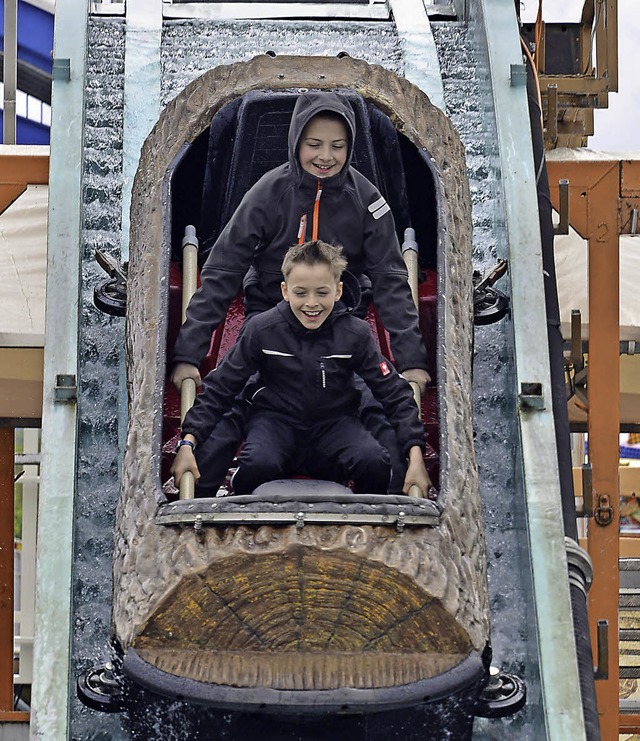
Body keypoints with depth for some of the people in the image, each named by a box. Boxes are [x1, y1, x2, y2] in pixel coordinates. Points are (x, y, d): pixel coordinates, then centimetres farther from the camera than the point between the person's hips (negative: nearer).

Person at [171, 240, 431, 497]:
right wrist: (188, 442, -15)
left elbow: (394, 392, -3)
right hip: (275, 419, -1)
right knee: (257, 465, -34)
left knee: (375, 464, -29)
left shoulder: (356, 334, -7)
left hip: (335, 423, 1)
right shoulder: (261, 330, -9)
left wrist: (415, 453, -14)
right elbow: (219, 387, -4)